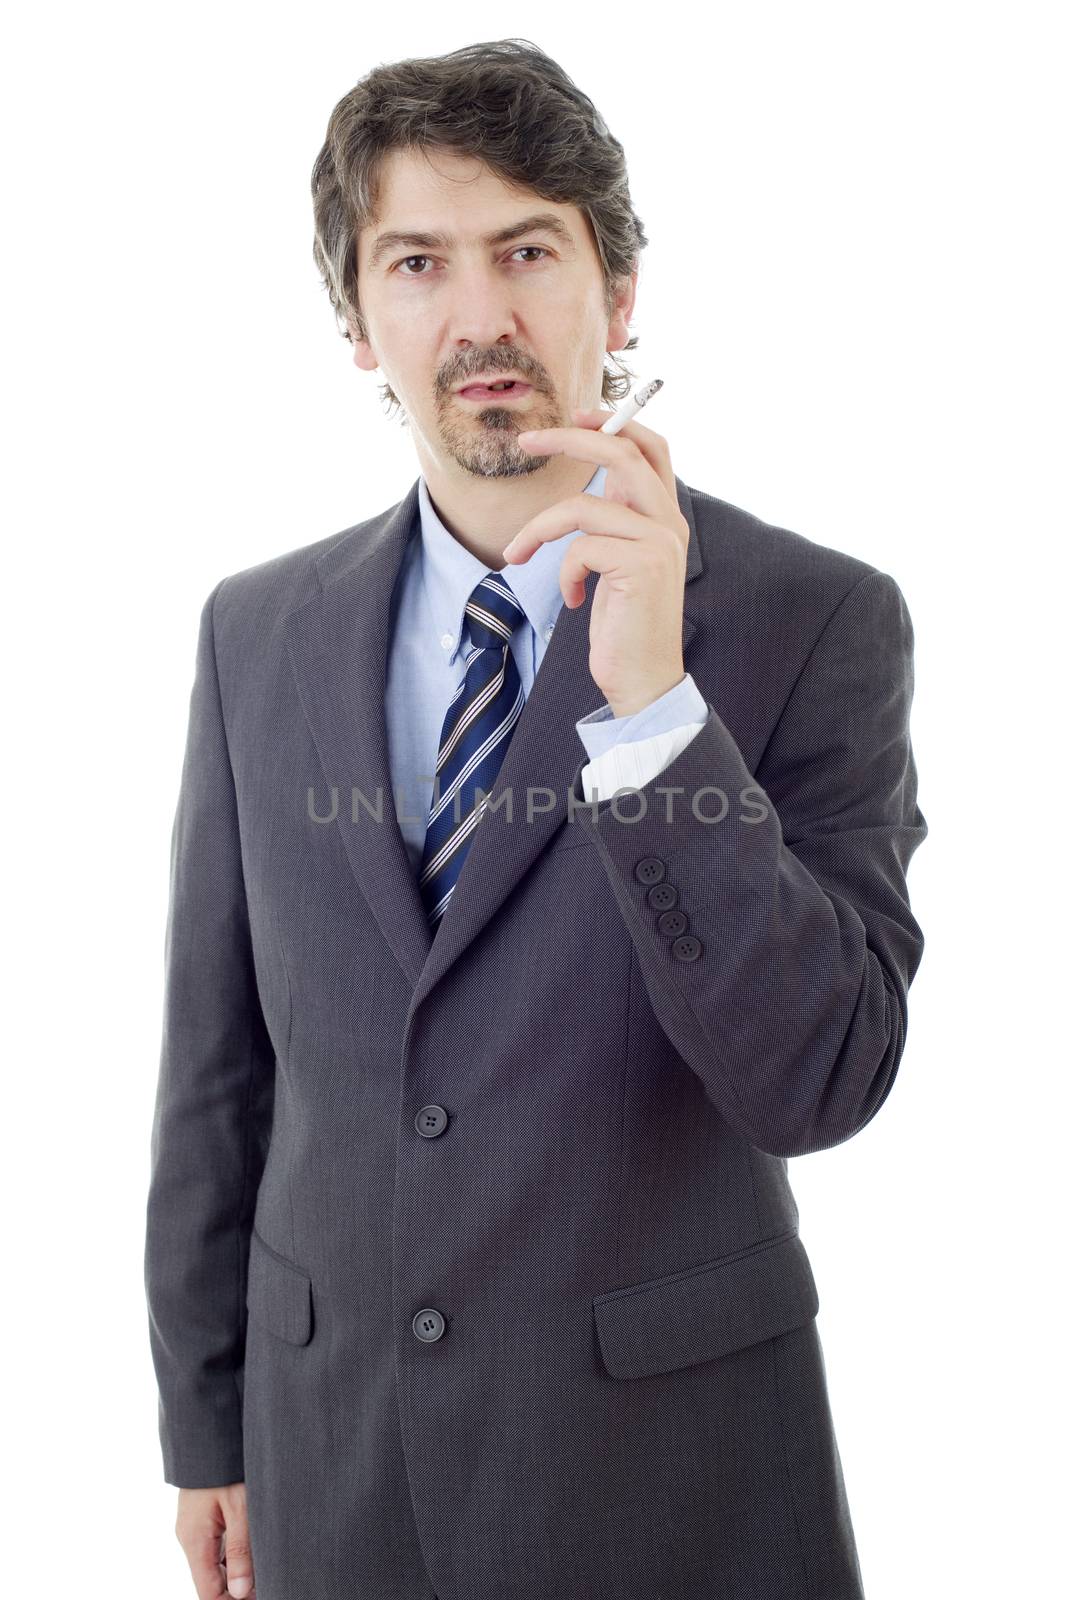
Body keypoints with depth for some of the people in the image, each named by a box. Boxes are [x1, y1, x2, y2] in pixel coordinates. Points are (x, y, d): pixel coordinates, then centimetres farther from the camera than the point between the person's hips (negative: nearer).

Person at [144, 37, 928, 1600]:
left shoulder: (818, 618, -12)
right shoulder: (257, 633, -1)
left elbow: (818, 1084, -18)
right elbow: (219, 1059, 4)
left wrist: (649, 704, -27)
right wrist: (207, 1422, 9)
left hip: (672, 1469, -2)